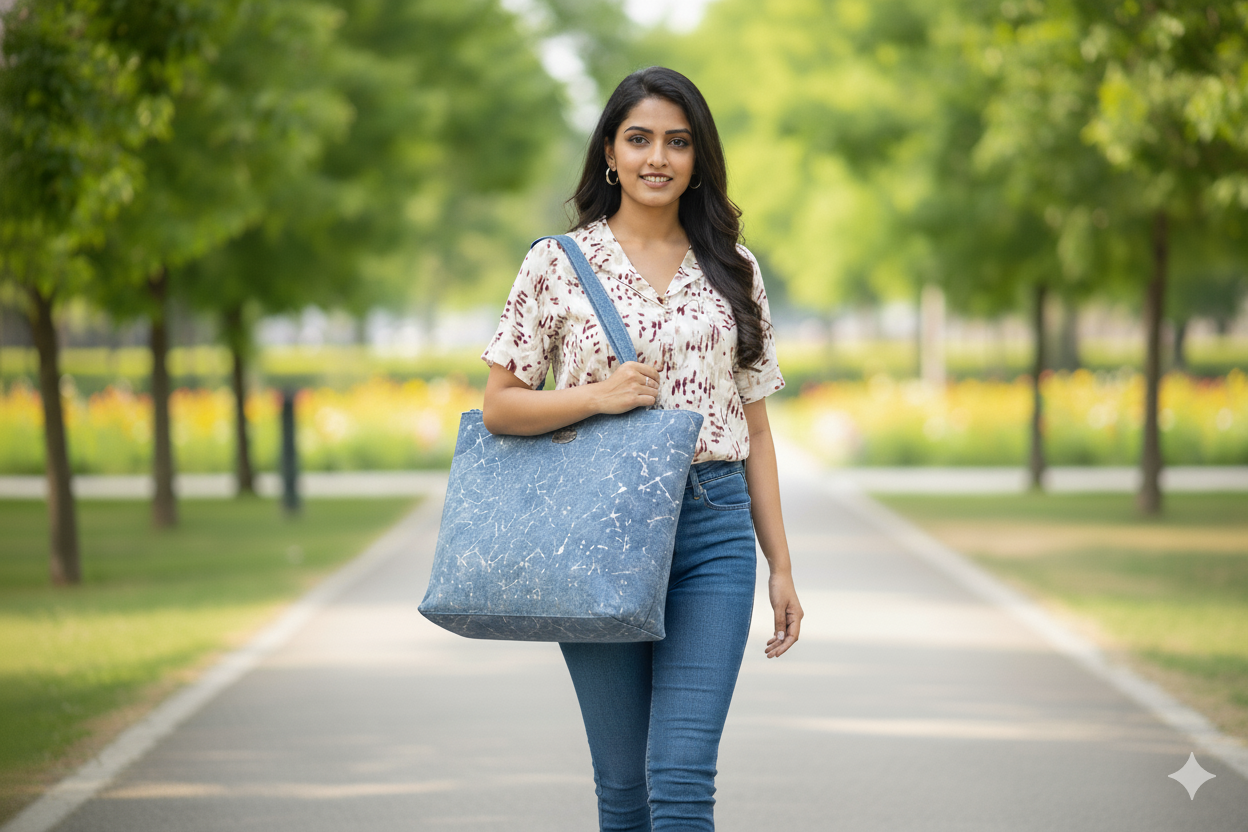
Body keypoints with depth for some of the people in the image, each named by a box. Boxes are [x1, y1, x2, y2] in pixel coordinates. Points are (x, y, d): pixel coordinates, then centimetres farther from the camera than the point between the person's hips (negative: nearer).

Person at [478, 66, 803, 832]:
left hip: (715, 532, 1)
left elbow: (755, 426, 12)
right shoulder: (558, 264, 3)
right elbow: (499, 407, 3)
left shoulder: (733, 271, 10)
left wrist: (781, 566, 9)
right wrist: (599, 396, -13)